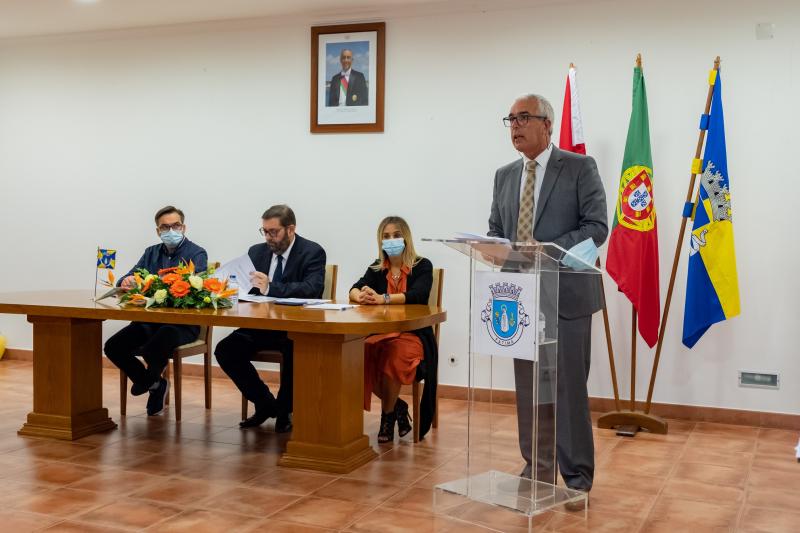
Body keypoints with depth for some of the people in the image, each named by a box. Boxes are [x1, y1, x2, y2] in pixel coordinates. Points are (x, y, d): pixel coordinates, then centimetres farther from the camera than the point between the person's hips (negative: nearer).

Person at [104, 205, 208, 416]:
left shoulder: (197, 254, -2)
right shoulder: (151, 253, 16)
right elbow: (126, 280, 9)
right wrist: (126, 282, -19)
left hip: (183, 322, -6)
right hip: (149, 320, 6)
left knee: (154, 347, -35)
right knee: (113, 346, -16)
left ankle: (148, 379, 4)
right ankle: (154, 385, 9)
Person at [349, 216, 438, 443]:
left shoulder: (422, 266, 0)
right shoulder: (377, 268, 12)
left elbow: (417, 295, -20)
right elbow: (354, 290, -2)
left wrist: (382, 299, -34)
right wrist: (361, 296, -27)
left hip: (413, 335, -4)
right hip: (380, 333, 4)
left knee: (393, 358, -35)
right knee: (360, 355, -28)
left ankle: (388, 415, -8)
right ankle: (397, 406, -4)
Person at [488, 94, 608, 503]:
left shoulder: (580, 167, -3)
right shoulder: (504, 176, 14)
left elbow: (597, 226, -10)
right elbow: (495, 231, 17)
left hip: (565, 294, -5)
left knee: (569, 388, -1)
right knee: (528, 387, 10)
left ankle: (577, 476, 12)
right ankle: (537, 469, 23)